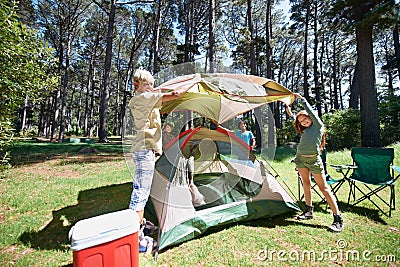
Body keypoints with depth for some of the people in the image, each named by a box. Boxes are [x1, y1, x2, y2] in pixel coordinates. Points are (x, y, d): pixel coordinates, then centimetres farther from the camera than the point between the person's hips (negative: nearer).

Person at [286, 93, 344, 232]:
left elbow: (310, 111, -8)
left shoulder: (318, 125, -1)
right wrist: (291, 115, 32)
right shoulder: (304, 130, 13)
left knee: (323, 187, -5)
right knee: (306, 183, 12)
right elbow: (296, 123, 33)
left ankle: (338, 219, 2)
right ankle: (308, 211, 24)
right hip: (300, 158, 7)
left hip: (313, 159, -6)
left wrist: (301, 99, -3)